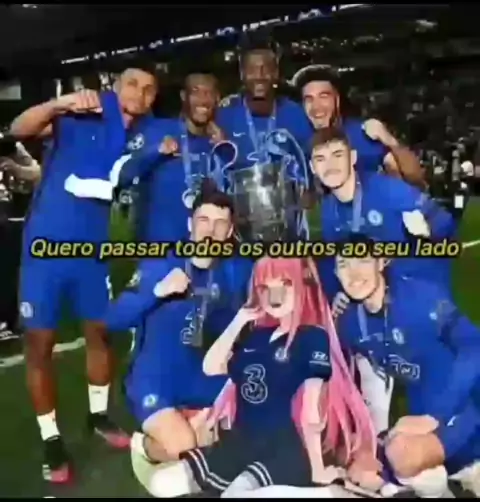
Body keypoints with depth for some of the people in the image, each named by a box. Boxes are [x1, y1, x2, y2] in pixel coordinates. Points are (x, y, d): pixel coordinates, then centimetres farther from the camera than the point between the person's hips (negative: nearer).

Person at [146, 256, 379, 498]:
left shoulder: (313, 337, -6)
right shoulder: (255, 334, 13)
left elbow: (311, 407, -12)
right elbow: (211, 367, 9)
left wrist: (316, 466, -14)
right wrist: (237, 322, 2)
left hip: (288, 452, -6)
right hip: (240, 444, 7)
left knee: (236, 493, -34)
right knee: (161, 484, -3)